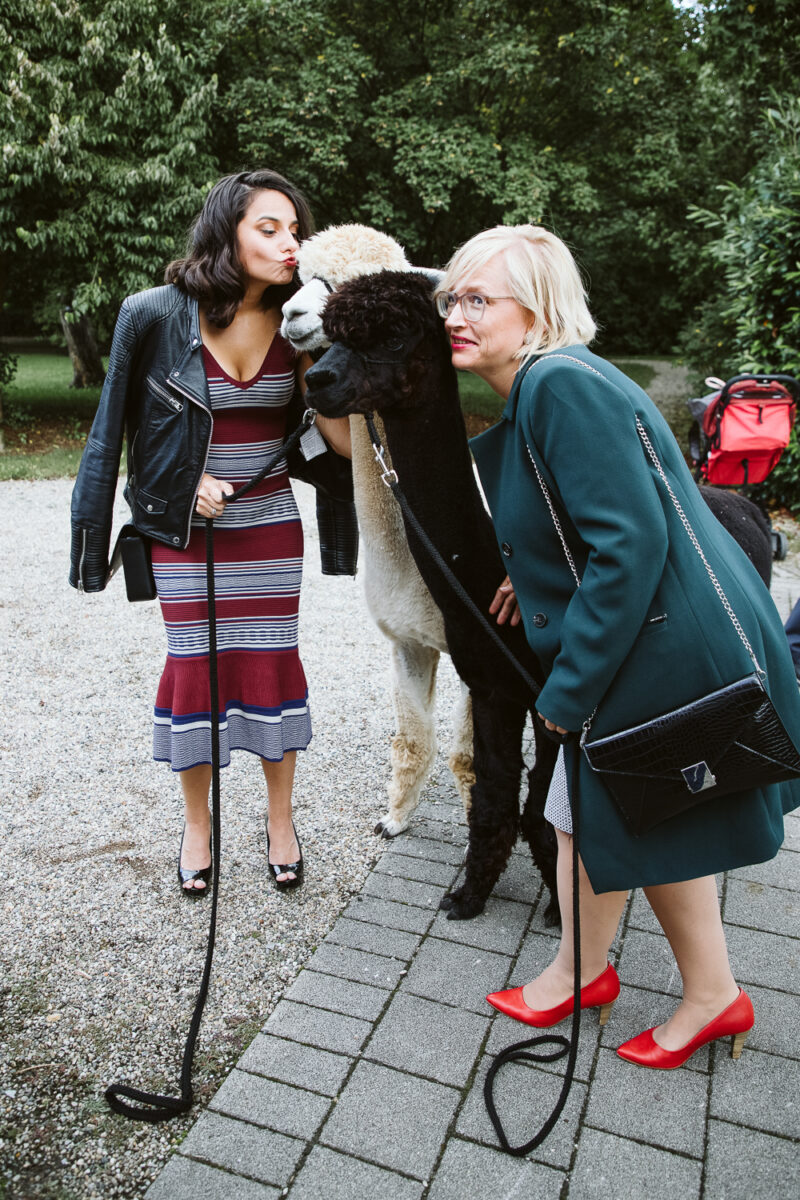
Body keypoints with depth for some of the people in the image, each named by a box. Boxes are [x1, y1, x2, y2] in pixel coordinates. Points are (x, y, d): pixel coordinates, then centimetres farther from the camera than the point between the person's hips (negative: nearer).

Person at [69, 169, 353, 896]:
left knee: (272, 664, 7)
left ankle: (281, 820, 26)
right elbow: (123, 423, 0)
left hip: (269, 523, 2)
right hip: (185, 528, -2)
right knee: (194, 665, 7)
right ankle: (197, 824, 28)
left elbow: (344, 439, -10)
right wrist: (187, 478, -11)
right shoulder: (158, 315, -12)